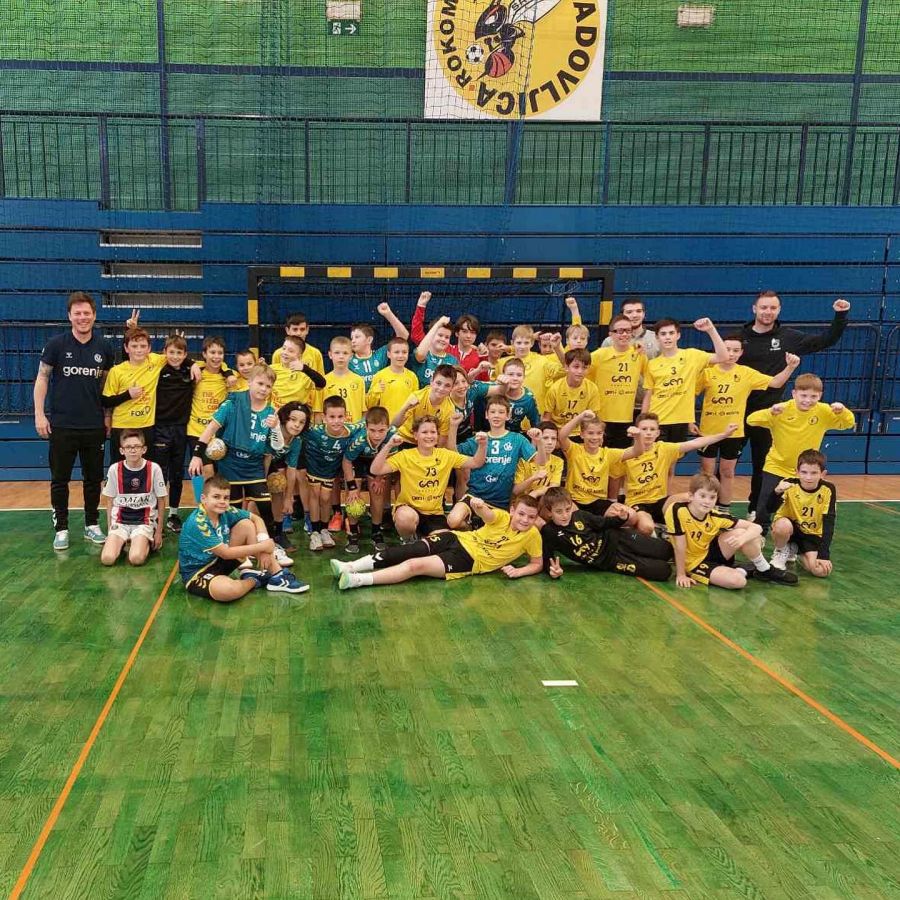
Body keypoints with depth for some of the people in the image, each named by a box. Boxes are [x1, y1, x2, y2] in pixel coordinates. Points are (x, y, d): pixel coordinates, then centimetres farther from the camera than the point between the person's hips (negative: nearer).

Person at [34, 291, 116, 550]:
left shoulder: (104, 347, 3)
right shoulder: (56, 344, -4)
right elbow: (42, 377, 0)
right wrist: (39, 414, -6)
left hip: (95, 426, 2)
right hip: (61, 425, -2)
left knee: (94, 478, 9)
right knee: (60, 479, 5)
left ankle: (92, 525, 22)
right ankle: (61, 529, 16)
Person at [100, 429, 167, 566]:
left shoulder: (154, 469, -8)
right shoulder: (114, 469, -3)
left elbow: (161, 501, 1)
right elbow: (110, 501, 8)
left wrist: (158, 531, 2)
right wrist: (110, 530, 6)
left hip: (144, 521, -2)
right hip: (120, 521, 2)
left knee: (136, 559, -26)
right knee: (107, 558, -21)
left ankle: (145, 542, 7)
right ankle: (122, 542, 11)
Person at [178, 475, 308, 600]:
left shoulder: (226, 511, -8)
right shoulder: (197, 523, -27)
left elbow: (257, 519, 4)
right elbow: (225, 553, -26)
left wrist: (264, 542, -15)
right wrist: (262, 547, -21)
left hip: (219, 561, 8)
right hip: (197, 573, -7)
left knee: (246, 525, -7)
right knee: (229, 590, -40)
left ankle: (277, 576, -7)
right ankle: (254, 579, -3)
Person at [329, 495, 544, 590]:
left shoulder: (532, 535, -3)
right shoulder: (502, 517, -1)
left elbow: (538, 564, 5)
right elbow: (487, 514, -22)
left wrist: (518, 571, -15)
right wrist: (479, 506, -48)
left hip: (469, 560, -3)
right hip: (456, 539, 3)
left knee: (416, 565, -23)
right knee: (405, 552, -15)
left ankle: (358, 580, -30)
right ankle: (350, 567, -12)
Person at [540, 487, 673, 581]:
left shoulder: (580, 515, -4)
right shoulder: (548, 532, -14)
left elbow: (603, 523, 9)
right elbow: (547, 559, -13)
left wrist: (620, 519, -10)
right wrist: (552, 569, -36)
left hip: (614, 539, 3)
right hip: (609, 561, -3)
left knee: (666, 550, -2)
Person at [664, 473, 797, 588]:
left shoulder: (715, 516, -15)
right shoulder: (677, 511, -28)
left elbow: (756, 528, -14)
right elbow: (680, 546, -23)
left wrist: (742, 538, -34)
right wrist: (681, 575, -19)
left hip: (712, 551, 5)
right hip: (695, 563, -5)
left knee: (740, 533, -22)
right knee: (737, 581, -30)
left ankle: (765, 570, 1)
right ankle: (742, 572, 6)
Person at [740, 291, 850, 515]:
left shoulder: (789, 337, 2)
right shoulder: (740, 337, -1)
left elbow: (827, 340, 7)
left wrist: (840, 316, -2)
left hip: (769, 414, 1)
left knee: (762, 465, 11)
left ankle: (756, 510, 24)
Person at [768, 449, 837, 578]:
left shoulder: (828, 489, -17)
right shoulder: (790, 485, -21)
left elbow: (828, 523, -16)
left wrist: (824, 554, -23)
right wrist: (777, 492, -54)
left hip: (812, 535, 2)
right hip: (790, 528, -2)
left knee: (822, 570, -21)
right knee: (783, 525, -38)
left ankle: (796, 552, 11)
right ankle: (781, 552, -4)